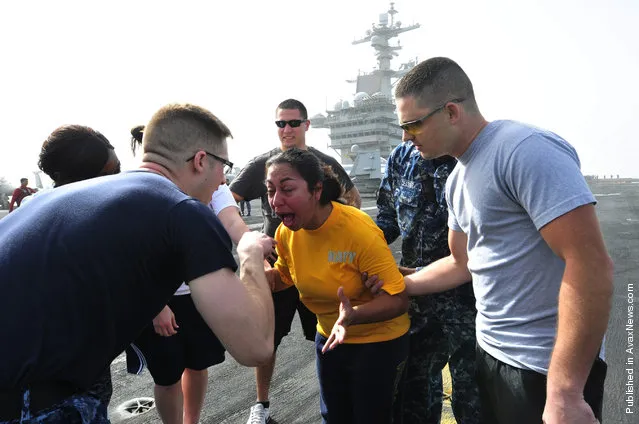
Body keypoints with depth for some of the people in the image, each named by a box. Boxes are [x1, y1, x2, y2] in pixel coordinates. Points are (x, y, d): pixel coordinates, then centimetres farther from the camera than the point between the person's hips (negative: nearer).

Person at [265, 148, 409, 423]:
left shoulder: (359, 230, -30)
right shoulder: (285, 233, -12)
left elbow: (398, 299, -28)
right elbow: (284, 275, 8)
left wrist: (354, 315, -45)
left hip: (378, 342, -5)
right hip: (329, 337, 6)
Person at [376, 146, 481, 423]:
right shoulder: (400, 158, 1)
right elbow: (387, 216, 11)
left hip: (468, 297, -4)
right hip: (417, 295, 5)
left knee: (471, 400, 14)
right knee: (414, 390, 21)